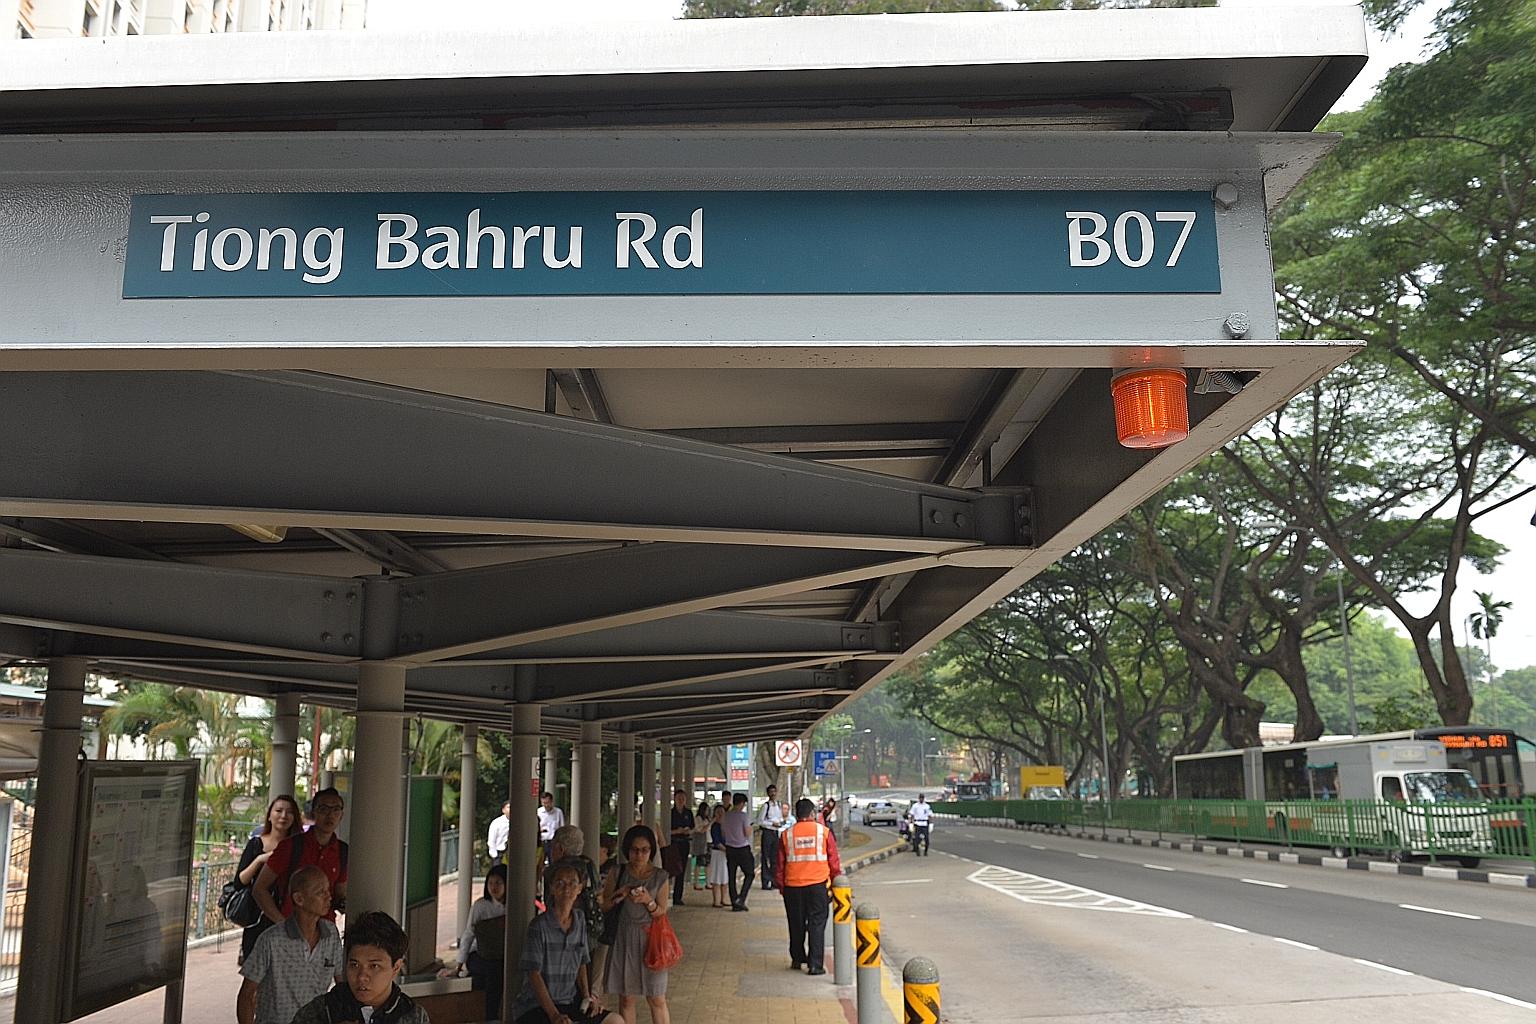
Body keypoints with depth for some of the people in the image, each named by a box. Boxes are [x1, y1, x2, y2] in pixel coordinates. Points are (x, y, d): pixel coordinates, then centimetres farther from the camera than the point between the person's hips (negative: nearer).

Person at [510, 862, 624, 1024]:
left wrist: (586, 997, 1)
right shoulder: (539, 926, -12)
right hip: (534, 1007, -7)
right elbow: (534, 974, -14)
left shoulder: (580, 921, 8)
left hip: (569, 1004, 7)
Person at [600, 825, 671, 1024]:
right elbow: (604, 908, 3)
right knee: (626, 999, 8)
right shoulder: (617, 874, 0)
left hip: (650, 940, -1)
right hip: (624, 940, 1)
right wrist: (618, 897, -15)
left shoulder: (660, 877, -1)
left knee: (657, 1000, 3)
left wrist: (648, 901, -20)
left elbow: (662, 913, 0)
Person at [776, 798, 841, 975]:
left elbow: (780, 863, 6)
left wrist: (781, 885, 15)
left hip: (793, 885, 2)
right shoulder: (824, 831, -1)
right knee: (817, 924, 3)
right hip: (817, 883, -2)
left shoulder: (787, 834, 2)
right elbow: (833, 860, 2)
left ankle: (797, 959, 27)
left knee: (796, 924, 16)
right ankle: (815, 964, -2)